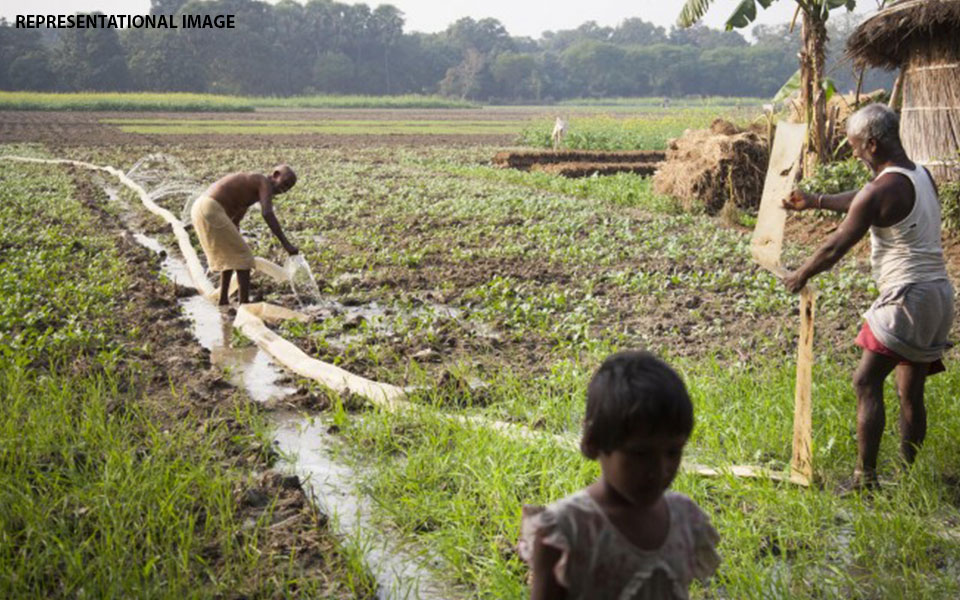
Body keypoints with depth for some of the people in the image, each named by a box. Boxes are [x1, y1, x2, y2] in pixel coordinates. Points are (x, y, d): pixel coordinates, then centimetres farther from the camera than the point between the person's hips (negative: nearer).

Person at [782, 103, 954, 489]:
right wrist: (816, 201, 35)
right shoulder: (921, 177, 13)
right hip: (939, 296, 9)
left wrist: (801, 276, 5)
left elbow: (836, 246, -10)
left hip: (909, 297, -9)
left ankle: (866, 478, -7)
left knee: (867, 382, -6)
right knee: (910, 390, 14)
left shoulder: (882, 191, -15)